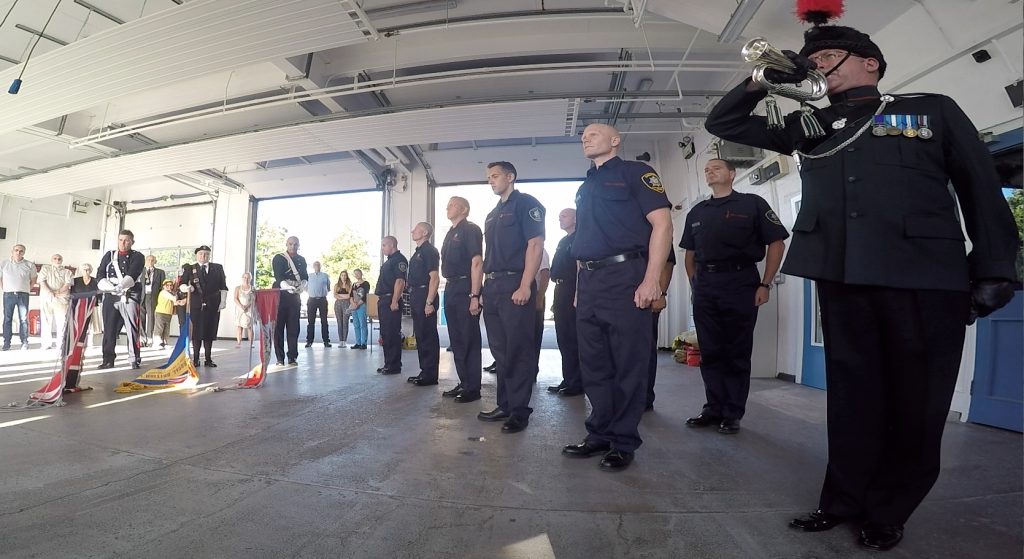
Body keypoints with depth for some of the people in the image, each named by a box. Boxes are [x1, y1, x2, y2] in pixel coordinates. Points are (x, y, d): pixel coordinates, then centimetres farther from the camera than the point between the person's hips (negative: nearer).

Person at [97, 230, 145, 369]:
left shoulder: (137, 257, 6)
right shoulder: (109, 256, 16)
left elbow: (132, 275, -11)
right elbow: (100, 277, 7)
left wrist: (120, 286, -27)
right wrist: (111, 287, -12)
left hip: (130, 297, -3)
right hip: (110, 297, 3)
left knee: (132, 328, -6)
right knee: (109, 329, 4)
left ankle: (135, 359, -1)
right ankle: (108, 360, 12)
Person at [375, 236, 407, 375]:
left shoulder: (399, 260, -9)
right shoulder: (389, 261, 22)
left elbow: (400, 281, -19)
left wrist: (394, 301, -24)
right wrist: (381, 300, 19)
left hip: (391, 302, -10)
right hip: (383, 301, 11)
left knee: (392, 334, -8)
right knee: (385, 334, 13)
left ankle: (394, 366, -3)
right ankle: (388, 364, 21)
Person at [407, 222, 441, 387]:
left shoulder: (429, 251, -9)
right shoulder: (418, 252, 20)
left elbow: (435, 278, -17)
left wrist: (429, 302, -23)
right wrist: (414, 298, 15)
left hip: (425, 297, -10)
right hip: (416, 298, 10)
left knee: (428, 336, -6)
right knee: (420, 336, 13)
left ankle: (430, 375, -1)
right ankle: (424, 371, 21)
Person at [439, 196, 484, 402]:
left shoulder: (470, 229, -8)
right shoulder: (451, 233, 19)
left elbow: (477, 262, -17)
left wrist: (474, 296, -23)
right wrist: (449, 290, 12)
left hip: (465, 289, -9)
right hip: (451, 289, 9)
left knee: (469, 340, -3)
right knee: (456, 340, 13)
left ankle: (473, 388, 5)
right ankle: (463, 383, 24)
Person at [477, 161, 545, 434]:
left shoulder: (526, 204, -2)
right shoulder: (492, 214, 22)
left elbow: (535, 244, -13)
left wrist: (525, 286, -20)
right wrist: (481, 288, 13)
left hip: (515, 286, -8)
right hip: (492, 287, 9)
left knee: (518, 350, -4)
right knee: (500, 350, 12)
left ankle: (520, 410, 5)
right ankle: (505, 405, 22)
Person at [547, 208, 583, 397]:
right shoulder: (562, 242, 21)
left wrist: (578, 295, -22)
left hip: (573, 293, -9)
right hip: (561, 291, 9)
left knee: (574, 340, -5)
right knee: (563, 339, 10)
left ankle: (577, 383, 2)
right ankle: (568, 380, 18)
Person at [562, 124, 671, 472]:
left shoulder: (635, 172, 2)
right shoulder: (584, 188, 23)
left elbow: (662, 223, -8)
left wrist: (651, 280, -17)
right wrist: (579, 285, 16)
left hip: (624, 276, -7)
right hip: (588, 282, 7)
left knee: (628, 364, 0)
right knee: (593, 365, 10)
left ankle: (624, 442, 12)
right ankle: (600, 435, 22)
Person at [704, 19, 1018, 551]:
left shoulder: (933, 109, 10)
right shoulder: (808, 124, 17)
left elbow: (982, 189, 6)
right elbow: (723, 124, 19)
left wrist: (994, 269, -2)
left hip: (925, 276, -2)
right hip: (842, 275, 2)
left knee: (915, 398, 5)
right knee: (851, 391, 9)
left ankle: (887, 511, 22)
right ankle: (844, 499, 22)